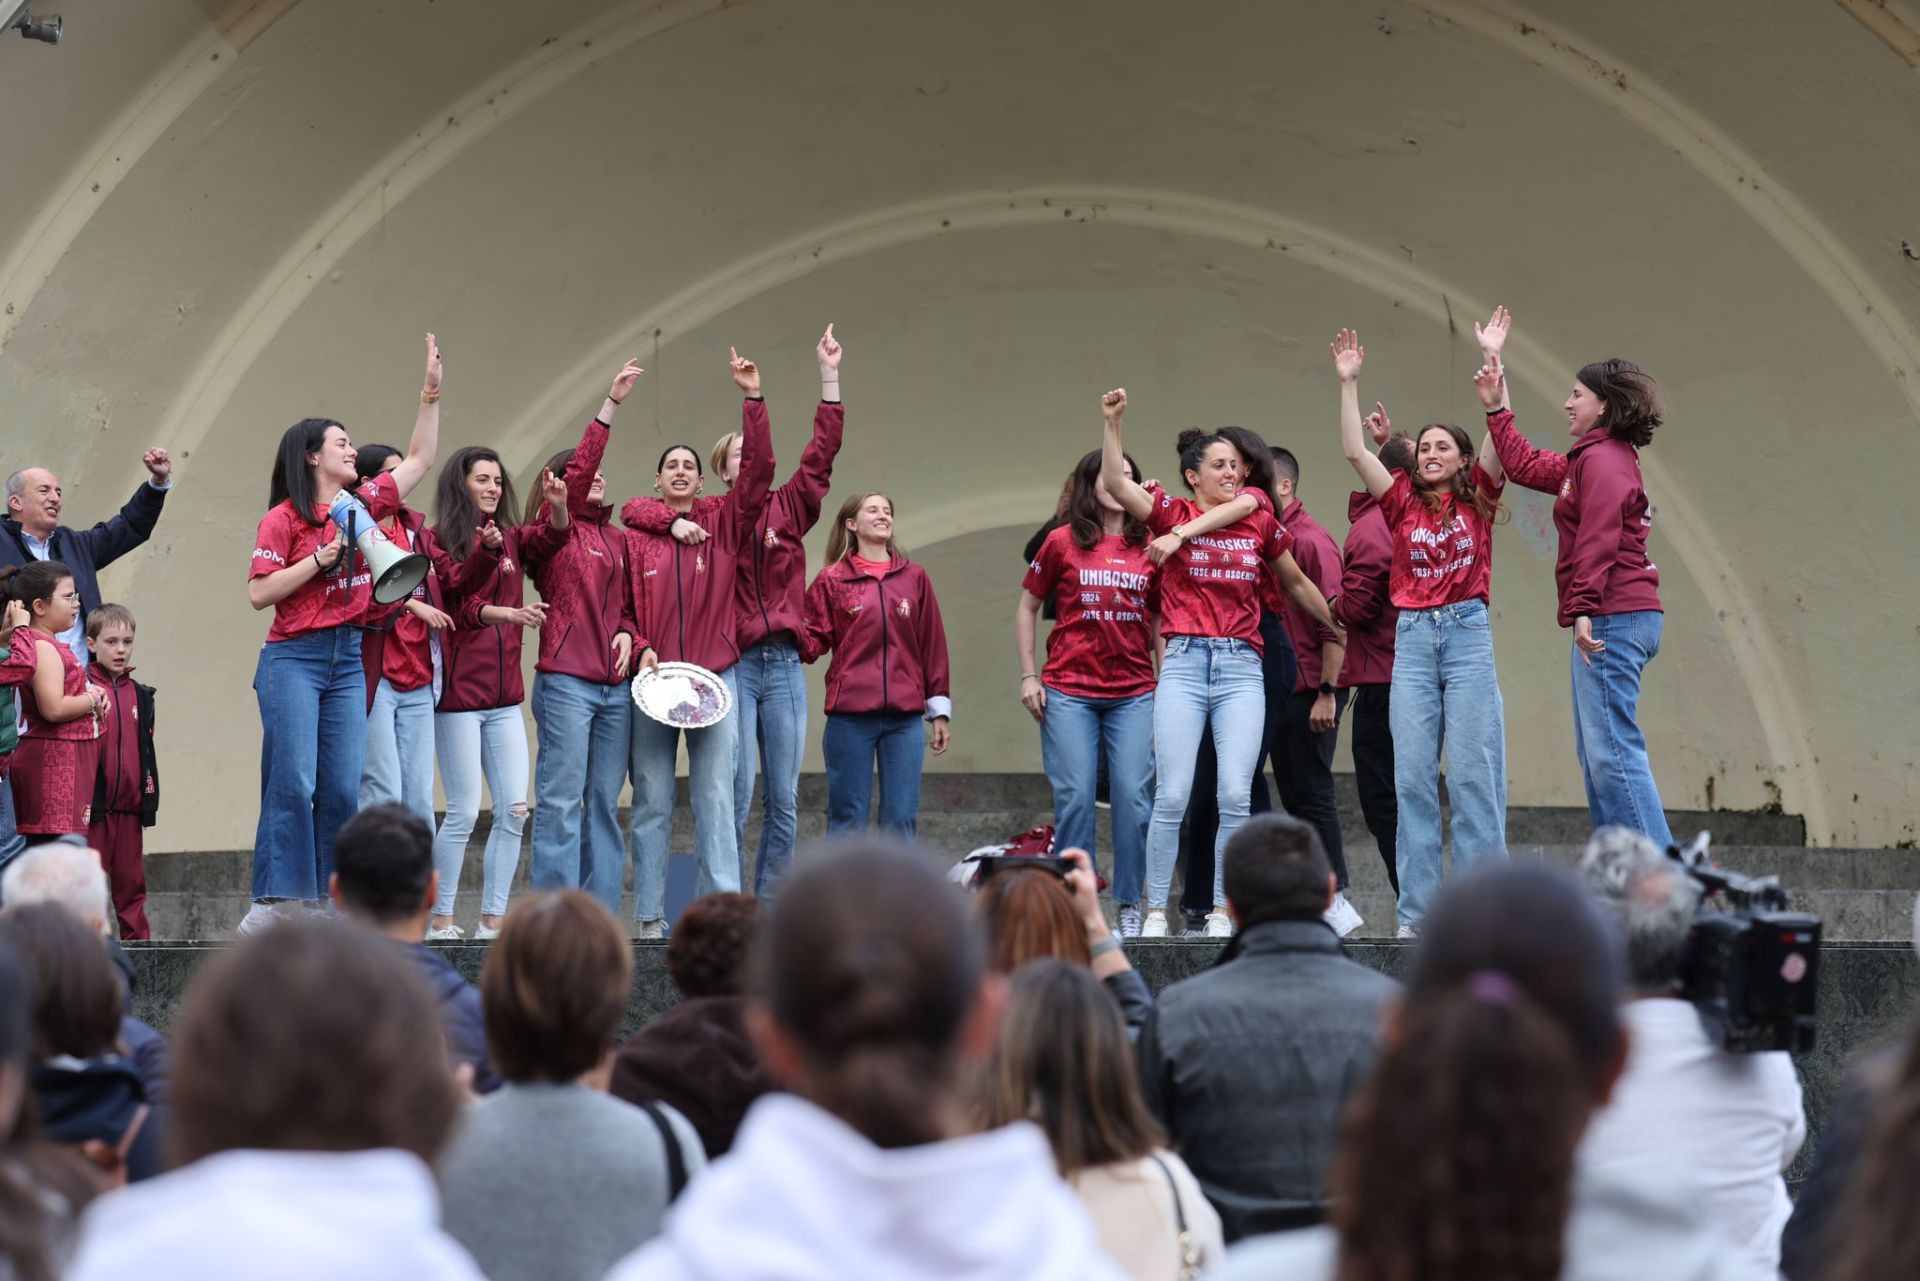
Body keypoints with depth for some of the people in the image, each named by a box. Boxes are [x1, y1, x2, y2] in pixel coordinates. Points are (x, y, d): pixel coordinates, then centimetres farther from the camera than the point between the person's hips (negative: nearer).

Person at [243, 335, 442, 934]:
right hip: (294, 659, -6)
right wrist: (320, 559, -14)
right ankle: (275, 901, -10)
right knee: (292, 783, -11)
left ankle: (324, 902, 5)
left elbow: (419, 459, 19)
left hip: (348, 659, 6)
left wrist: (431, 393, 14)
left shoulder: (364, 504, 12)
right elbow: (259, 593, -11)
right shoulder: (283, 519, -4)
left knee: (343, 788, 1)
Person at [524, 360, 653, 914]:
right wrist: (610, 404, -18)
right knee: (561, 801, -7)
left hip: (616, 683, 6)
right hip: (565, 680, -6)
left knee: (605, 803, 7)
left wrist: (629, 635, 0)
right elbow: (578, 469, -14)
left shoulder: (618, 540, 18)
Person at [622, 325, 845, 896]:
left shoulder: (789, 509, 10)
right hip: (732, 664, -3)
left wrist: (829, 375, -4)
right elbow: (633, 509, 4)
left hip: (784, 663, 3)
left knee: (784, 800, 4)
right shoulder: (708, 513, 5)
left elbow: (823, 450, 2)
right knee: (736, 795, -5)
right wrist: (675, 522, -15)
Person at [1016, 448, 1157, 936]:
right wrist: (1028, 675, 2)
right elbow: (1026, 608, 9)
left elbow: (1159, 621, 13)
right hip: (1069, 691, -1)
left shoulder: (1149, 548, 6)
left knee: (1134, 796, -3)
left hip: (1134, 694, 2)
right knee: (1074, 797, -2)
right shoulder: (1062, 543, 2)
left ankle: (1130, 904, 8)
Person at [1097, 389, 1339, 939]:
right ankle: (1156, 912, 1)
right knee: (1173, 795, -7)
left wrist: (1340, 627, 32)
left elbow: (1297, 584, 25)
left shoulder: (1260, 524, 12)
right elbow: (1115, 483, -8)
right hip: (1184, 664, -2)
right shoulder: (1174, 515, 6)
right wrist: (1112, 422, -16)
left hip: (1242, 667, 2)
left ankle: (1221, 912, 2)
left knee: (1235, 796, -6)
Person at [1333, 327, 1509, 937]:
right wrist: (1348, 384, 1)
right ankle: (1417, 910, 1)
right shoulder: (1403, 504, 11)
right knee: (1412, 777, -1)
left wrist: (1494, 378, -10)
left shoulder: (1476, 500, 8)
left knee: (1473, 773, -5)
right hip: (1412, 639, 2)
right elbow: (1355, 452, 4)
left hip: (1468, 635, -2)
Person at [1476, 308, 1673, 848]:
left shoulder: (1604, 459, -9)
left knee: (1613, 751, -13)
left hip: (1613, 616, -11)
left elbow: (1598, 541, -20)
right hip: (1618, 617, 11)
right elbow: (1524, 464, 31)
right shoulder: (1598, 459, 22)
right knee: (1597, 756, 11)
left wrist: (1583, 610, -26)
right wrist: (1494, 399, 33)